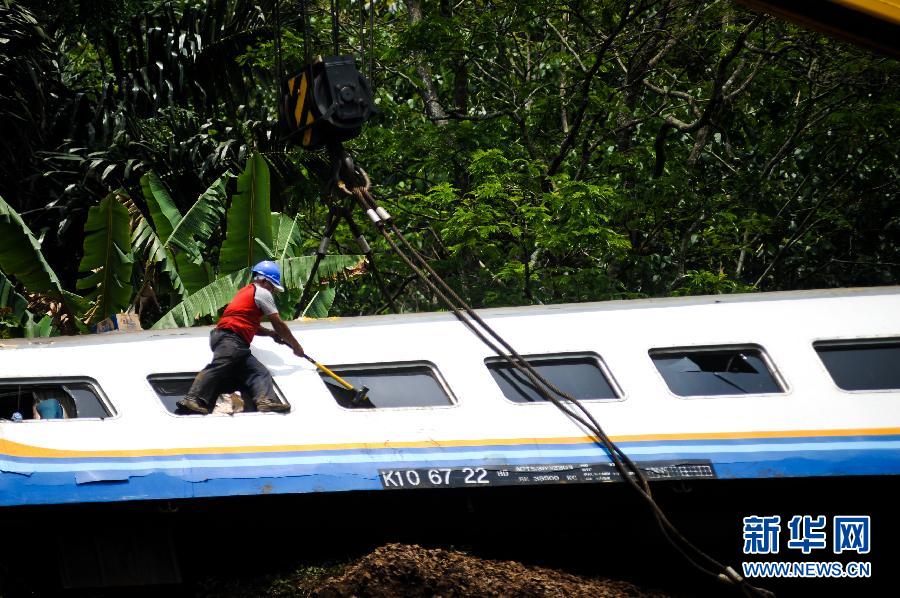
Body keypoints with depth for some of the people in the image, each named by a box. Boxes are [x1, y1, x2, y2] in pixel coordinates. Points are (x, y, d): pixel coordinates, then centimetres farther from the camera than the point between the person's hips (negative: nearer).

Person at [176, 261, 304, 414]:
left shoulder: (246, 291, 31)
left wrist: (271, 333, 23)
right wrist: (296, 346, 14)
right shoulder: (262, 293, 3)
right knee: (219, 367, -27)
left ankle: (265, 401, -26)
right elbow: (279, 324, 4)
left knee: (260, 373, -2)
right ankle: (193, 399, -43)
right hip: (230, 339, -10)